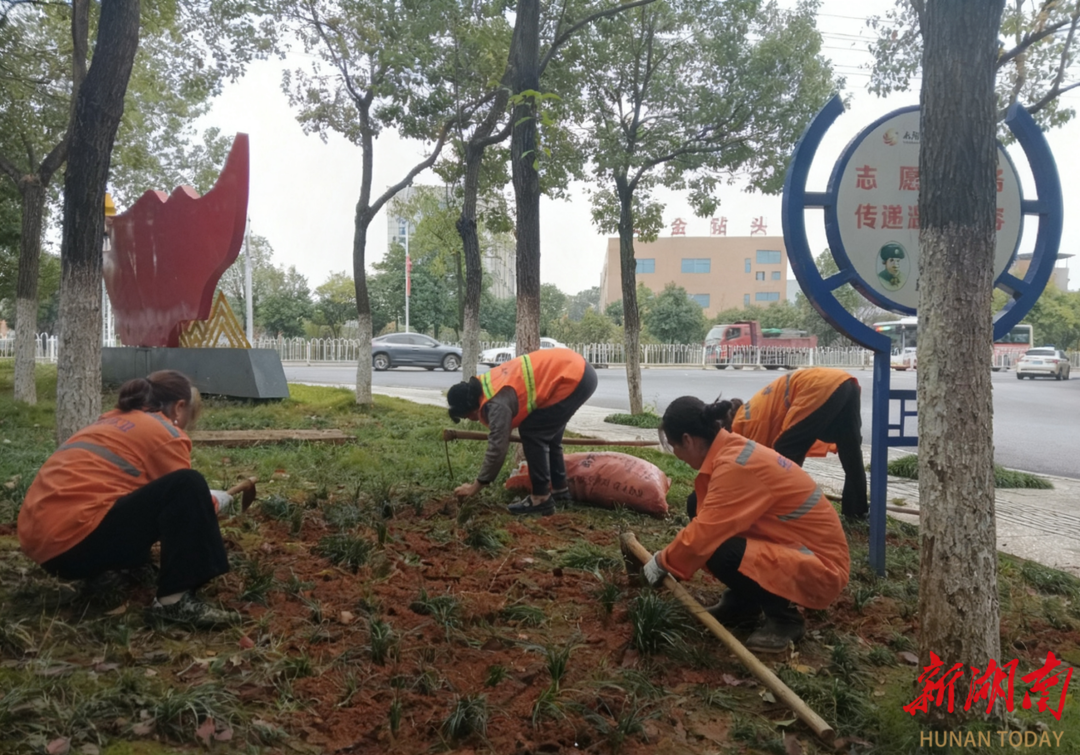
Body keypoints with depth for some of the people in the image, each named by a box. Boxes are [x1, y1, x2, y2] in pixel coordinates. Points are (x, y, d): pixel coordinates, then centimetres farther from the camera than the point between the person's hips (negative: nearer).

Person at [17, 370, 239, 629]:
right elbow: (184, 491, 4)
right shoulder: (165, 432, -3)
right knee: (187, 488, -14)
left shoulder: (113, 419, 23)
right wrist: (214, 501, 25)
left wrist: (203, 499, 41)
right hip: (74, 536, -10)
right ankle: (174, 602, -18)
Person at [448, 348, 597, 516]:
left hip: (573, 377, -10)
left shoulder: (497, 403, -18)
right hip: (578, 369, 10)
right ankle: (559, 489, 28)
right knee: (547, 432, 19)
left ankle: (541, 498, 0)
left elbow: (497, 448, -14)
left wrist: (475, 487, -5)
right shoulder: (484, 384, 8)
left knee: (532, 433, -5)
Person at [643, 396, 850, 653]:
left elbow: (703, 535, -26)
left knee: (718, 552, -29)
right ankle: (743, 603, 15)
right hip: (797, 548, 9)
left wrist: (663, 563, -9)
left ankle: (785, 617, -4)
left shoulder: (736, 467, -27)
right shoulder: (734, 449, 1)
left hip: (819, 568, -9)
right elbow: (707, 523, 13)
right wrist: (669, 555, 11)